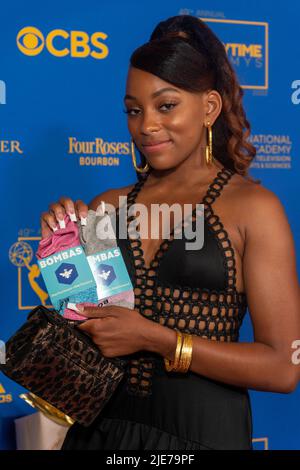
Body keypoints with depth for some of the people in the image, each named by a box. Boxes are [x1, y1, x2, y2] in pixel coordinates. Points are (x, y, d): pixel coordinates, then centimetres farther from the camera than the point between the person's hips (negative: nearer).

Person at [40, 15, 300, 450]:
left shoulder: (253, 206, -10)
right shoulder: (110, 205, 0)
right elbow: (77, 319, 8)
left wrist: (154, 337, -17)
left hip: (201, 429, -3)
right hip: (104, 420, 4)